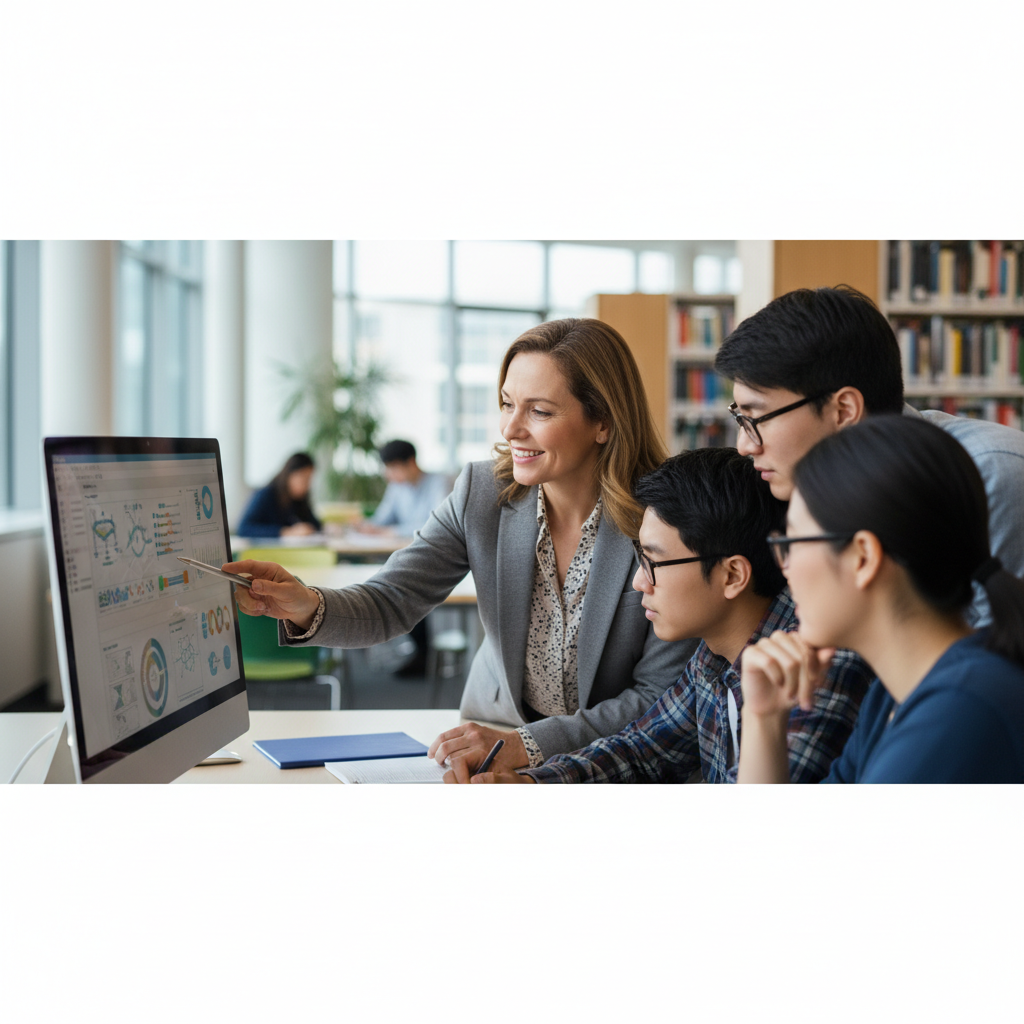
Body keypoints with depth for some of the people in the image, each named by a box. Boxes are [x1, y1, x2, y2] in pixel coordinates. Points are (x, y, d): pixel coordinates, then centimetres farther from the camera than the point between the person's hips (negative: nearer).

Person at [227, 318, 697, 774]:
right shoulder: (481, 492, -4)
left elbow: (662, 699, -13)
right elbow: (390, 602, -7)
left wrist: (525, 745, -23)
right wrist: (309, 609, -30)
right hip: (494, 737, 4)